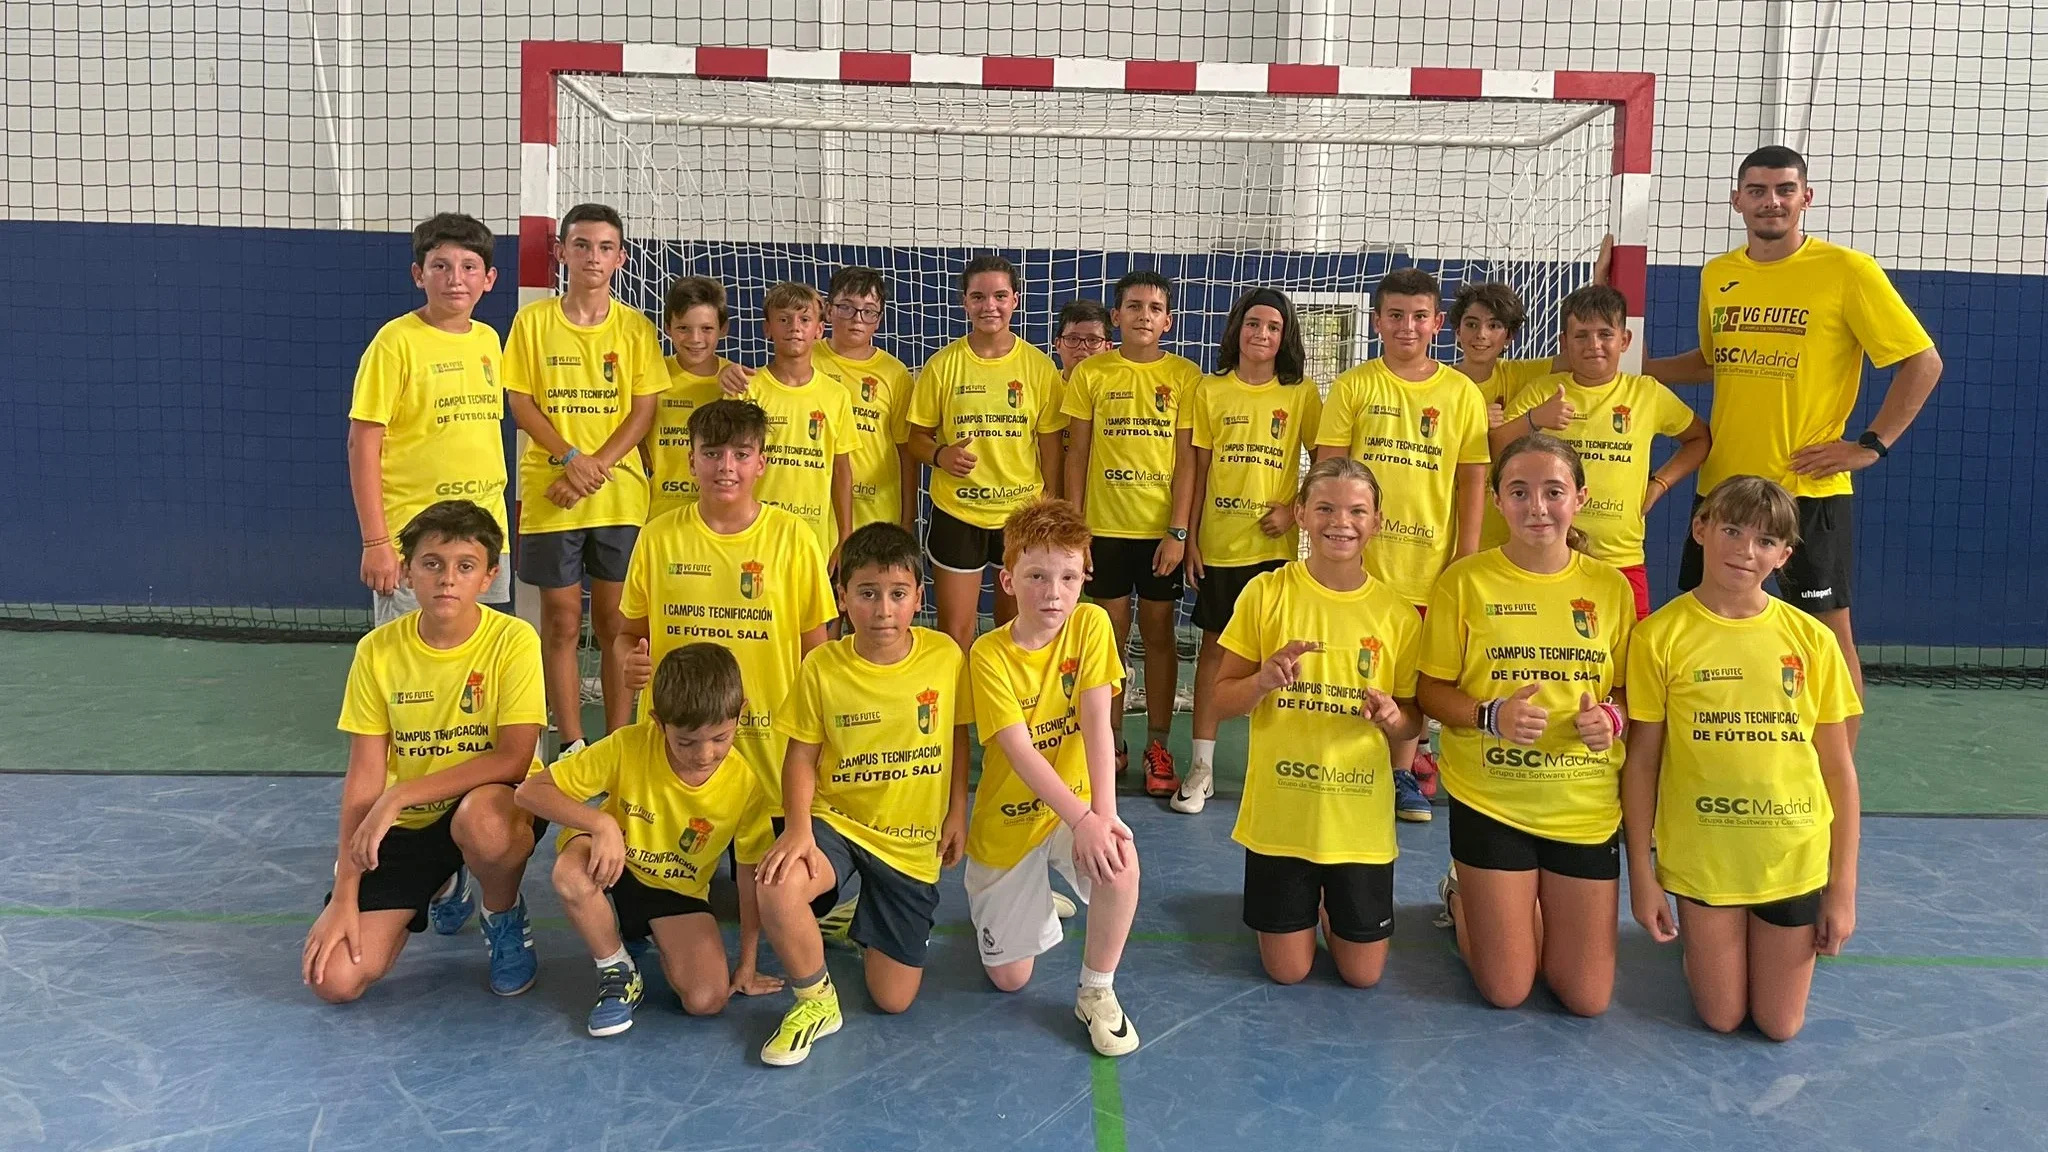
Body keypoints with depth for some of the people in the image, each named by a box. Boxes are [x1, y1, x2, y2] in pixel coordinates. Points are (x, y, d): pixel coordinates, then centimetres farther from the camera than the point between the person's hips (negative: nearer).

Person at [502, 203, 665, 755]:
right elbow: (520, 402, 0)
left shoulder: (635, 328, 4)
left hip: (620, 496, 0)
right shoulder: (533, 321, 3)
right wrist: (571, 457, -13)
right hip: (549, 494, 0)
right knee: (561, 621, 4)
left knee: (615, 622, 5)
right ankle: (572, 745, 13)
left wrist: (598, 466, -13)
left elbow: (644, 411, 0)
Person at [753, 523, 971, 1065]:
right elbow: (802, 756, -6)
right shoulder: (822, 666, -12)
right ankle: (816, 1000, -5)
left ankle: (865, 922, 38)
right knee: (778, 891, -36)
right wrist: (797, 827, -21)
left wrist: (957, 812, 3)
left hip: (913, 841, 1)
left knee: (894, 999, 2)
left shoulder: (945, 656, -9)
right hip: (837, 821, -1)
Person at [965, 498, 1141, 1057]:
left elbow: (1097, 724, -18)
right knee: (1009, 977, 5)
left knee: (1120, 861, -34)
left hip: (1076, 804, 1)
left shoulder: (1091, 624, -12)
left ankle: (1097, 992, -9)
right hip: (1007, 820, -1)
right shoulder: (989, 654, -19)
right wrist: (1081, 819, -37)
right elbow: (1020, 751, -26)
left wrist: (1104, 812, -30)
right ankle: (1036, 903, 39)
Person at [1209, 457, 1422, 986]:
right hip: (1279, 810, -1)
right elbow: (1223, 699, -3)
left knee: (1363, 973, 9)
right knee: (1287, 971, 8)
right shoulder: (1266, 592, -7)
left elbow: (1413, 724, 5)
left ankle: (1330, 901, 39)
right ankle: (1304, 900, 39)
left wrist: (1392, 717, -18)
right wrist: (1264, 681, -24)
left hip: (1360, 817, 1)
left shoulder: (1397, 614, -4)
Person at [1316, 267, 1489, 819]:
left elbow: (1472, 480, 5)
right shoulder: (1354, 386, 0)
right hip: (1360, 557, -1)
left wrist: (1467, 557, 0)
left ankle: (1403, 773, 26)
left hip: (1428, 561, 2)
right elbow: (1327, 469, 0)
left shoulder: (1461, 392, 3)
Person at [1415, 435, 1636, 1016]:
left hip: (1587, 806, 3)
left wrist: (1611, 718, -14)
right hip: (1490, 799, -2)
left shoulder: (1610, 586, 0)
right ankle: (1462, 896, 34)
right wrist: (1491, 716, -23)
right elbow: (1431, 689, -3)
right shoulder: (1465, 580, -7)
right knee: (1505, 990, 3)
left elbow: (1626, 688, 9)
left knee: (1588, 998, 6)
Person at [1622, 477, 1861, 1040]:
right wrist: (1641, 875, -4)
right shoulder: (1660, 636, -9)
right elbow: (1641, 763, -4)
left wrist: (1843, 887, 0)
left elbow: (1838, 769, 1)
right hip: (1701, 858, -1)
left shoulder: (1810, 638, -4)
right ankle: (1694, 933, 37)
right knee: (1722, 1018, 8)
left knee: (1779, 1025, 11)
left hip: (1794, 860, 2)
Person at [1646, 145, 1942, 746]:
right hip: (1721, 485, 5)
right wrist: (1638, 367, 9)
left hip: (1808, 489, -5)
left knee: (1829, 631, 2)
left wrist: (1871, 445, -11)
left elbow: (1923, 362, -5)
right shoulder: (1717, 275, 7)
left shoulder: (1847, 271, -8)